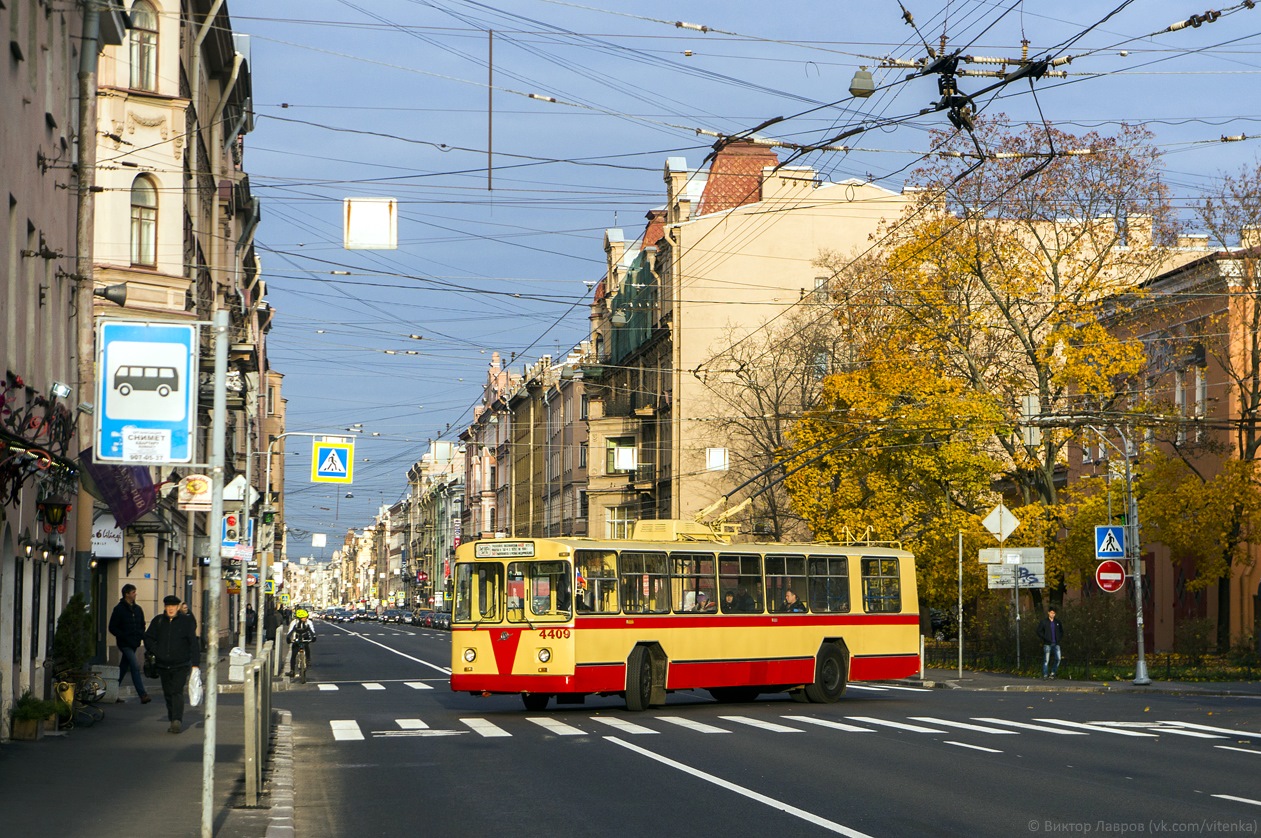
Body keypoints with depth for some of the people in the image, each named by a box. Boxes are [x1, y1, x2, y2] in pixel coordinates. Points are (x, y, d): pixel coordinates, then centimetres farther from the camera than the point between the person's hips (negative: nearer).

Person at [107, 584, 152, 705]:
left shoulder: (138, 609, 13)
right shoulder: (119, 609, -6)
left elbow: (142, 625, 23)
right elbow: (112, 628, -7)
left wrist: (141, 635, 2)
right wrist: (125, 637, -17)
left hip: (134, 644, 7)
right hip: (124, 644, -7)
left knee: (123, 668, 12)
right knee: (135, 666, -17)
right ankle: (142, 695, -23)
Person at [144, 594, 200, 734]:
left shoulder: (186, 621, -3)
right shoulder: (158, 621, 5)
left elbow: (194, 643, -3)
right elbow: (148, 638, 15)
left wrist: (195, 664, -8)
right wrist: (155, 651, -3)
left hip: (181, 665, -4)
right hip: (163, 665, 4)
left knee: (177, 692, -16)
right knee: (168, 693, 9)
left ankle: (177, 721, -22)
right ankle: (174, 721, 19)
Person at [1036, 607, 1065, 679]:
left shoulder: (1058, 622, 10)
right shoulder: (1044, 621, 0)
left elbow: (1061, 631, 22)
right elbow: (1039, 631, 1)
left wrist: (1060, 639, 7)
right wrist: (1044, 639, -9)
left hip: (1056, 644, 3)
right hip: (1047, 644, -3)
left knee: (1058, 659, -8)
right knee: (1046, 660, -4)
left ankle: (1053, 673, 6)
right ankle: (1045, 675, 0)